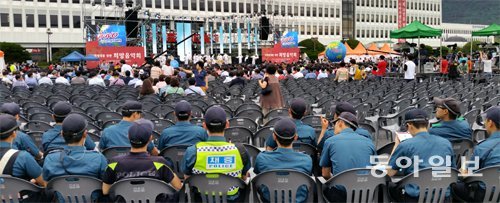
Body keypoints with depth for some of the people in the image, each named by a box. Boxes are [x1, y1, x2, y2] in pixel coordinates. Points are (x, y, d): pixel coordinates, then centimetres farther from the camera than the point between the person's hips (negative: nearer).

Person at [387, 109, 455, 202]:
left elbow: (390, 173, 2)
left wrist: (396, 144, 11)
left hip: (416, 196, -5)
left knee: (390, 187, 24)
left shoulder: (405, 145, -9)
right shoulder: (446, 143, 4)